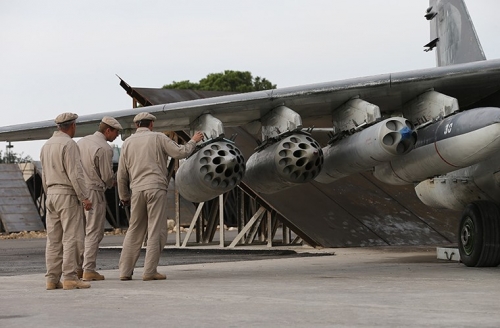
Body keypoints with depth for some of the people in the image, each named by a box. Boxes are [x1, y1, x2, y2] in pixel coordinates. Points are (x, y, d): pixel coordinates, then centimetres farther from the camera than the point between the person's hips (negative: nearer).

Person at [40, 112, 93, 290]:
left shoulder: (46, 145, 15)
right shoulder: (68, 144, -11)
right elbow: (75, 174, -16)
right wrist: (84, 197, -14)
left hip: (51, 194, 8)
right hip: (67, 195, -8)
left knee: (53, 240, 7)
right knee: (71, 237, -7)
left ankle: (52, 279, 7)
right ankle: (69, 278, -10)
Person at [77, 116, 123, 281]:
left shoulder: (81, 142, 10)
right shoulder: (105, 148, -13)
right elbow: (107, 176, -12)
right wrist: (113, 182, 12)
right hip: (94, 191, -7)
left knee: (81, 231, 14)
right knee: (94, 232, -2)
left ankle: (77, 267, 15)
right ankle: (89, 270, -3)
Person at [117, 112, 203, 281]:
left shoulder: (128, 142, 12)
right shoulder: (158, 137, 3)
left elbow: (122, 174, 12)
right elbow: (180, 152, -1)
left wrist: (124, 196, 22)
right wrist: (193, 141, 17)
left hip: (137, 190, 4)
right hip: (156, 188, -4)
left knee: (134, 231, 10)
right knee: (156, 232, -2)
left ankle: (125, 271, 5)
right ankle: (150, 271, -6)